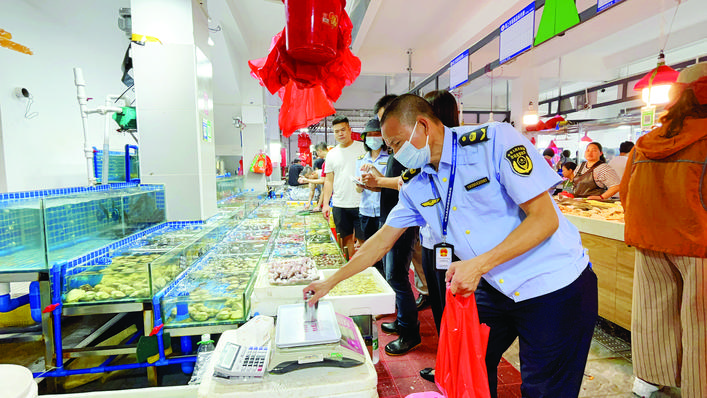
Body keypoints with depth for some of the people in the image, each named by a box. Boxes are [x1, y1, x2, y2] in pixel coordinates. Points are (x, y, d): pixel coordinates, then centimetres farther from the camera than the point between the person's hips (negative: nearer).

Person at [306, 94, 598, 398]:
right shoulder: (417, 187, 0)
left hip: (555, 286, -5)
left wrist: (478, 264, -26)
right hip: (494, 288, 6)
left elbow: (545, 219, -20)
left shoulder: (496, 140, -18)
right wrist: (330, 282, 8)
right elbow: (382, 240, 8)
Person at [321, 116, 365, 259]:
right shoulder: (331, 155, 11)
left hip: (361, 204, -3)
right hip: (339, 205, 4)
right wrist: (325, 204, 8)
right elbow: (329, 180, 14)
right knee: (346, 238, 11)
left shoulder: (363, 148, 1)